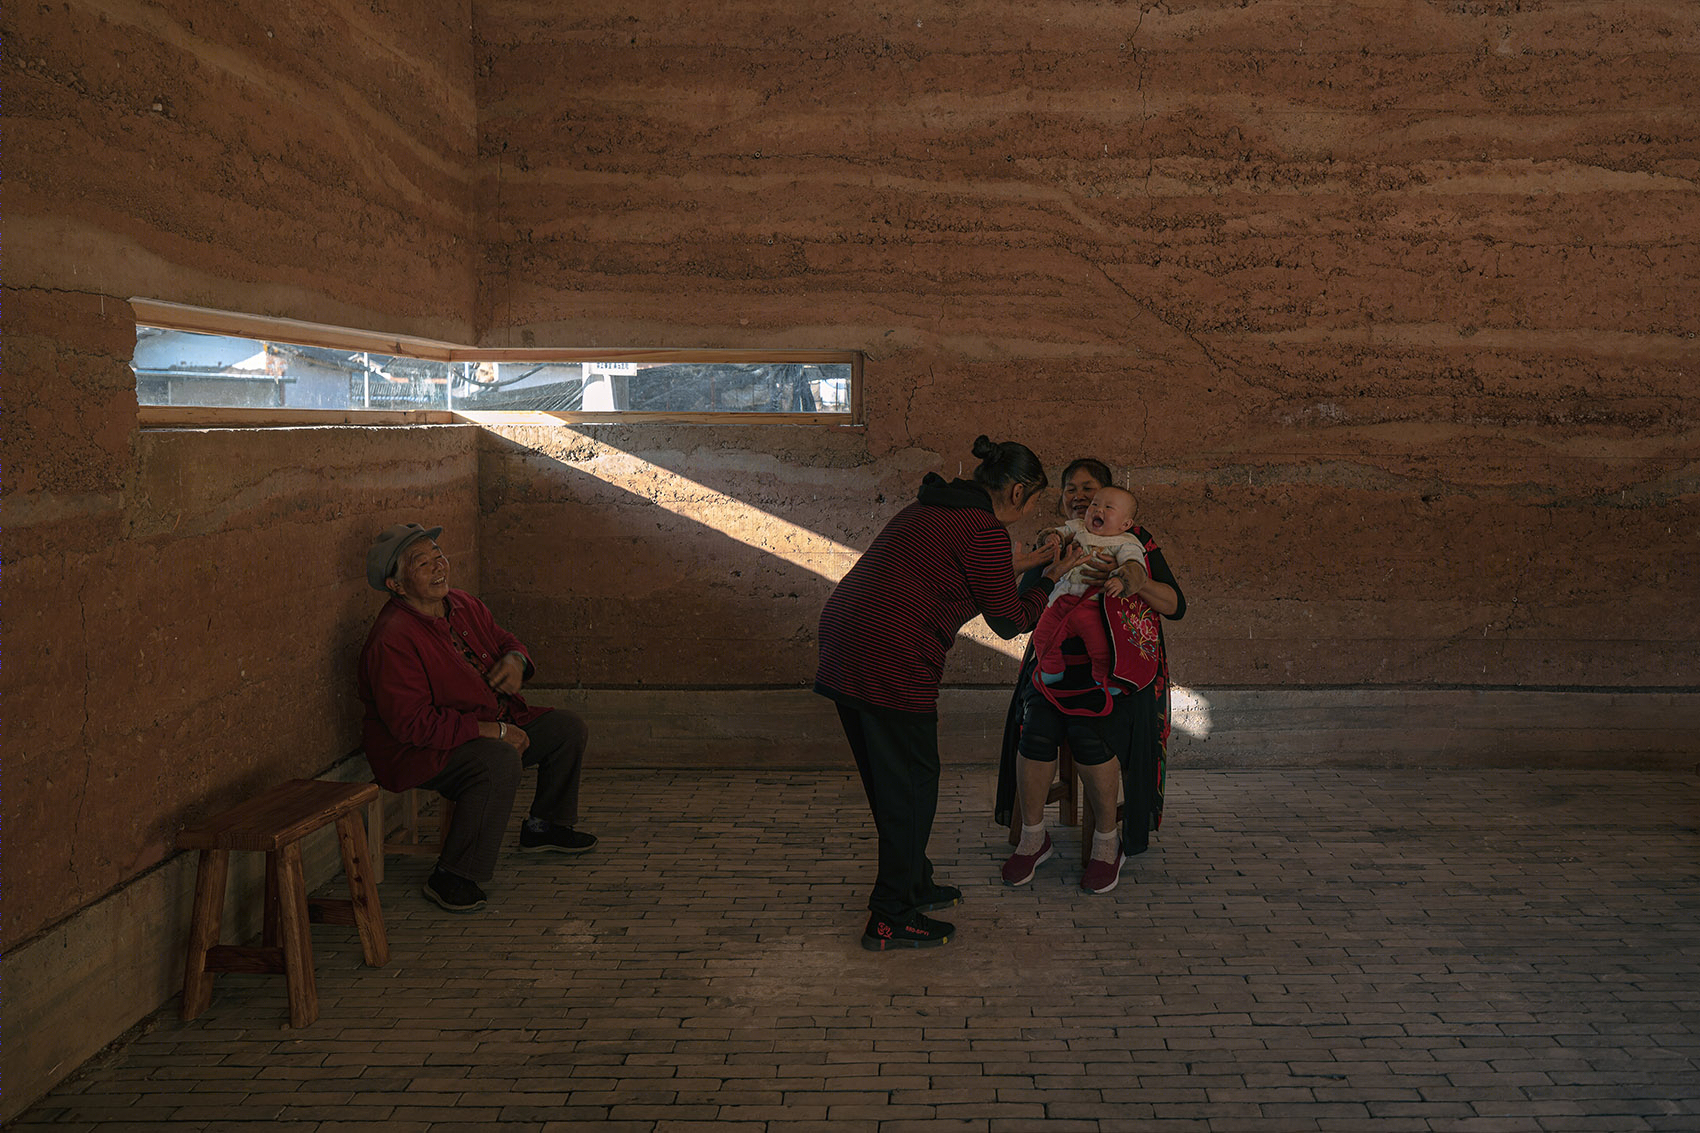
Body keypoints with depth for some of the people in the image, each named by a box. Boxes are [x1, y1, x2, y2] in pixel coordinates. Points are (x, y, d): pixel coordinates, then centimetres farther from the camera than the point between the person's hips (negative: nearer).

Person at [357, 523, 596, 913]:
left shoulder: (464, 605, 2)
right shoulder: (392, 639, -25)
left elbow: (503, 640, 20)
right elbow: (412, 724, -29)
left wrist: (515, 660, -7)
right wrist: (491, 731, -29)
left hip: (491, 725, 9)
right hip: (418, 752, -9)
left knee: (568, 728, 8)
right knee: (501, 761, -36)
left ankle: (546, 826, 28)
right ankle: (453, 878, -26)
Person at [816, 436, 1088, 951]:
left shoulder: (932, 508, 18)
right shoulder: (985, 531, -9)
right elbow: (1011, 621, -1)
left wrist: (1016, 565, 36)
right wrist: (1050, 579, 14)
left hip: (843, 644, 9)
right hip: (890, 663, -9)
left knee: (888, 778, 20)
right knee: (911, 783, 3)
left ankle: (913, 883, 35)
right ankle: (891, 919, 10)